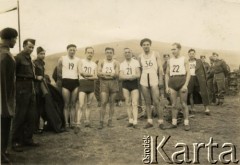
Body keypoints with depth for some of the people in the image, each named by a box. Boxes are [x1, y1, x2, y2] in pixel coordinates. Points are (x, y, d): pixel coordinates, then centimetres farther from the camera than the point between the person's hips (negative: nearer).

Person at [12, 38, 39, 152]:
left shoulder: (29, 59, 16)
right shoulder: (18, 57, -8)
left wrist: (36, 77, 6)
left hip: (31, 90, 8)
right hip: (22, 90, -8)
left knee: (32, 116, 10)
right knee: (19, 116, -3)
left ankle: (27, 138, 21)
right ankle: (16, 141, 6)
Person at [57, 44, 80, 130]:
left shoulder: (78, 60, 8)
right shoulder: (62, 59, 4)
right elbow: (58, 72, 6)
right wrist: (59, 81, 2)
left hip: (75, 82, 2)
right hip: (66, 82, -2)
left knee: (73, 104, 4)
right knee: (66, 104, -1)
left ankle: (72, 122, 9)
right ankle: (66, 123, 3)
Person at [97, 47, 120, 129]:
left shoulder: (116, 63, 6)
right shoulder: (101, 62, 8)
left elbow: (116, 74, -6)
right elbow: (98, 73, -3)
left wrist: (104, 74, -15)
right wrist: (111, 74, -13)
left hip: (113, 83, 1)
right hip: (104, 83, -1)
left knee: (111, 102, 4)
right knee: (103, 102, -9)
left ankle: (110, 121, 12)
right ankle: (101, 122, -7)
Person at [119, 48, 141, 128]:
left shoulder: (136, 62, 5)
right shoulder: (122, 64, 11)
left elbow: (138, 75, -4)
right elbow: (120, 76, 1)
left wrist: (127, 76, -13)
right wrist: (132, 76, -12)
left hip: (134, 83, -3)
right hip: (125, 84, 3)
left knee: (134, 103, -9)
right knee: (128, 103, 3)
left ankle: (135, 122, -13)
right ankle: (130, 121, 10)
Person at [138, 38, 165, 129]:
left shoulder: (155, 54, 3)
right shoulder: (140, 56, 9)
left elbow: (160, 68, 0)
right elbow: (140, 69, 13)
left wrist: (161, 80, -8)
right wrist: (138, 80, 8)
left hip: (154, 80, -3)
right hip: (144, 81, 3)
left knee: (156, 102, -7)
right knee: (147, 103, 6)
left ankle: (161, 122, 2)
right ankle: (149, 122, 14)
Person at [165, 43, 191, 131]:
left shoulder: (184, 59, 2)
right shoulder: (170, 61, 13)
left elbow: (188, 73, -4)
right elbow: (167, 74, 14)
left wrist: (186, 85, -14)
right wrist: (167, 86, 5)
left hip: (182, 82, -3)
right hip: (172, 83, 4)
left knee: (184, 104, -1)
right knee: (173, 105, 6)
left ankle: (186, 123, 6)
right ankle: (174, 123, 13)